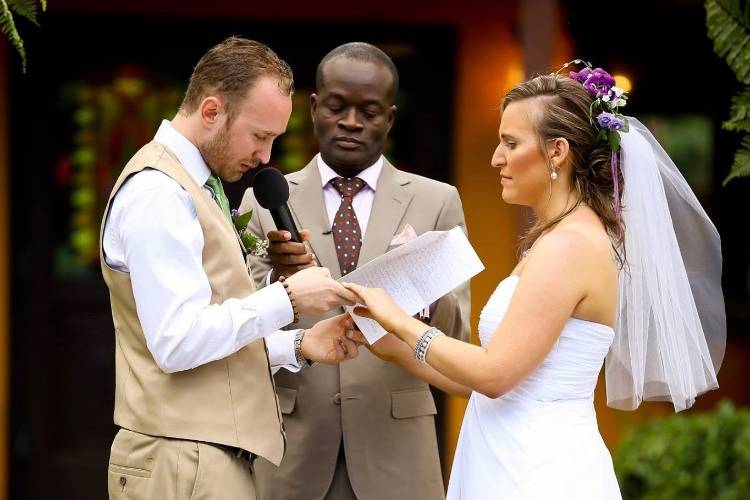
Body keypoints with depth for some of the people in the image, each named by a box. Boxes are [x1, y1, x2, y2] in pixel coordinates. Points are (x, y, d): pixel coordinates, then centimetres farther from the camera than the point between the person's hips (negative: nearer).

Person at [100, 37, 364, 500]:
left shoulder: (190, 186, 16)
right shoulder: (157, 193, -15)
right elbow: (178, 342, -23)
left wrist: (298, 345, 6)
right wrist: (287, 298, -19)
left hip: (209, 456, 10)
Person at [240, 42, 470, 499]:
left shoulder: (437, 202, 3)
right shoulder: (265, 202, 3)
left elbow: (456, 336, -2)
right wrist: (279, 280, -21)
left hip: (394, 452, 0)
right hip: (291, 448, 0)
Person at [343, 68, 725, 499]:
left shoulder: (569, 245, -15)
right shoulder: (563, 239, 15)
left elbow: (496, 373, -20)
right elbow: (497, 380, 14)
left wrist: (401, 321, -9)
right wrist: (397, 349, 11)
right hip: (528, 465, 9)